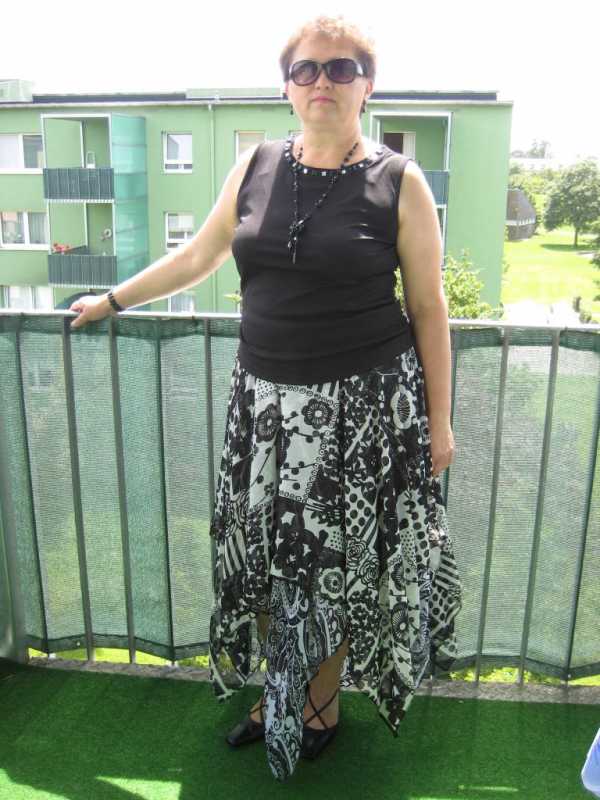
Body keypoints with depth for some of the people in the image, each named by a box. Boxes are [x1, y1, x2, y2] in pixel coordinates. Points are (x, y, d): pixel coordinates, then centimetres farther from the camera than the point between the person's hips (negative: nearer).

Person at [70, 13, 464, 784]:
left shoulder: (398, 182, -4)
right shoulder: (255, 166, 6)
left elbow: (428, 306, -2)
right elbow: (199, 256, 17)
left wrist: (438, 418, -3)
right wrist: (112, 299, 23)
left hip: (364, 403, -3)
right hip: (267, 398, 4)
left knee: (341, 560, 9)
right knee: (264, 551, 12)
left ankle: (321, 705, 35)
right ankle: (276, 693, 37)